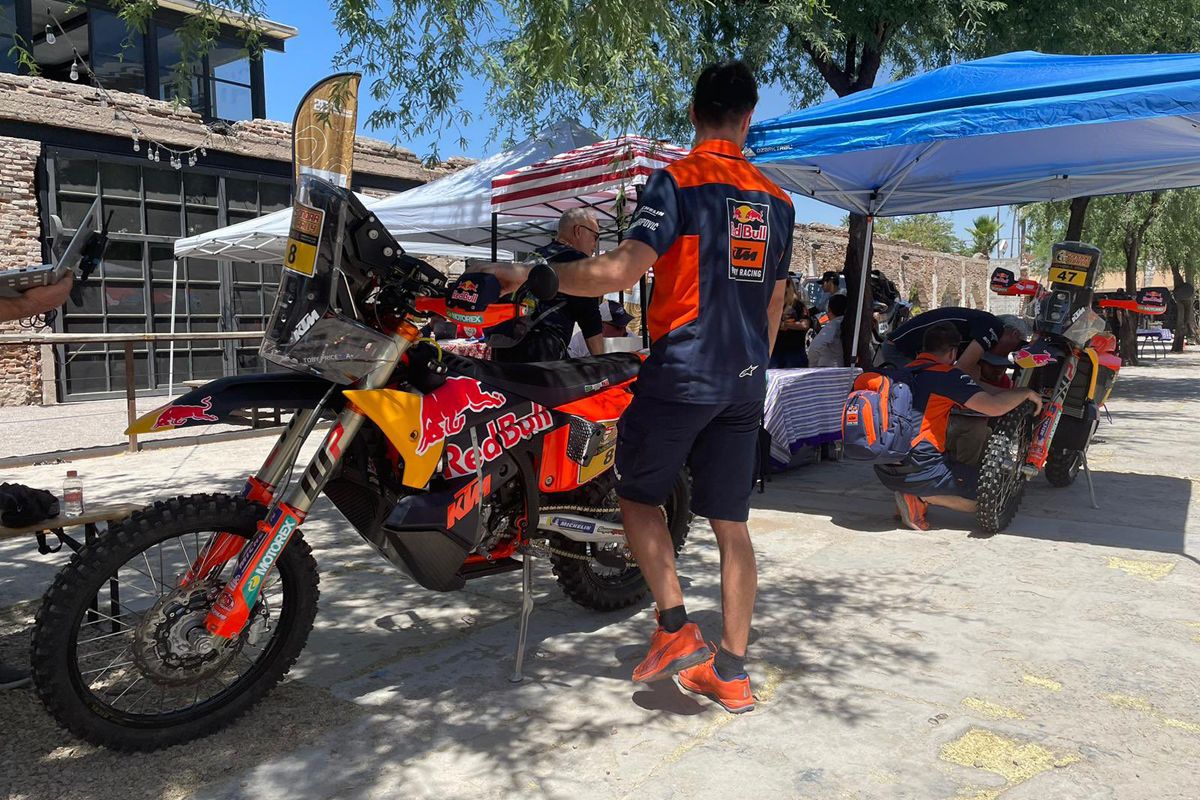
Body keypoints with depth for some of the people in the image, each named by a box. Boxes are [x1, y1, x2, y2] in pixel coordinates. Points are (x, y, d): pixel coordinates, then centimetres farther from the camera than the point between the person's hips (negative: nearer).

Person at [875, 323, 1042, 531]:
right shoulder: (947, 374, -7)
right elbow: (994, 407, -16)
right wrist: (1027, 393, 4)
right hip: (916, 470, -8)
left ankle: (915, 493, 8)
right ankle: (920, 497, -9)